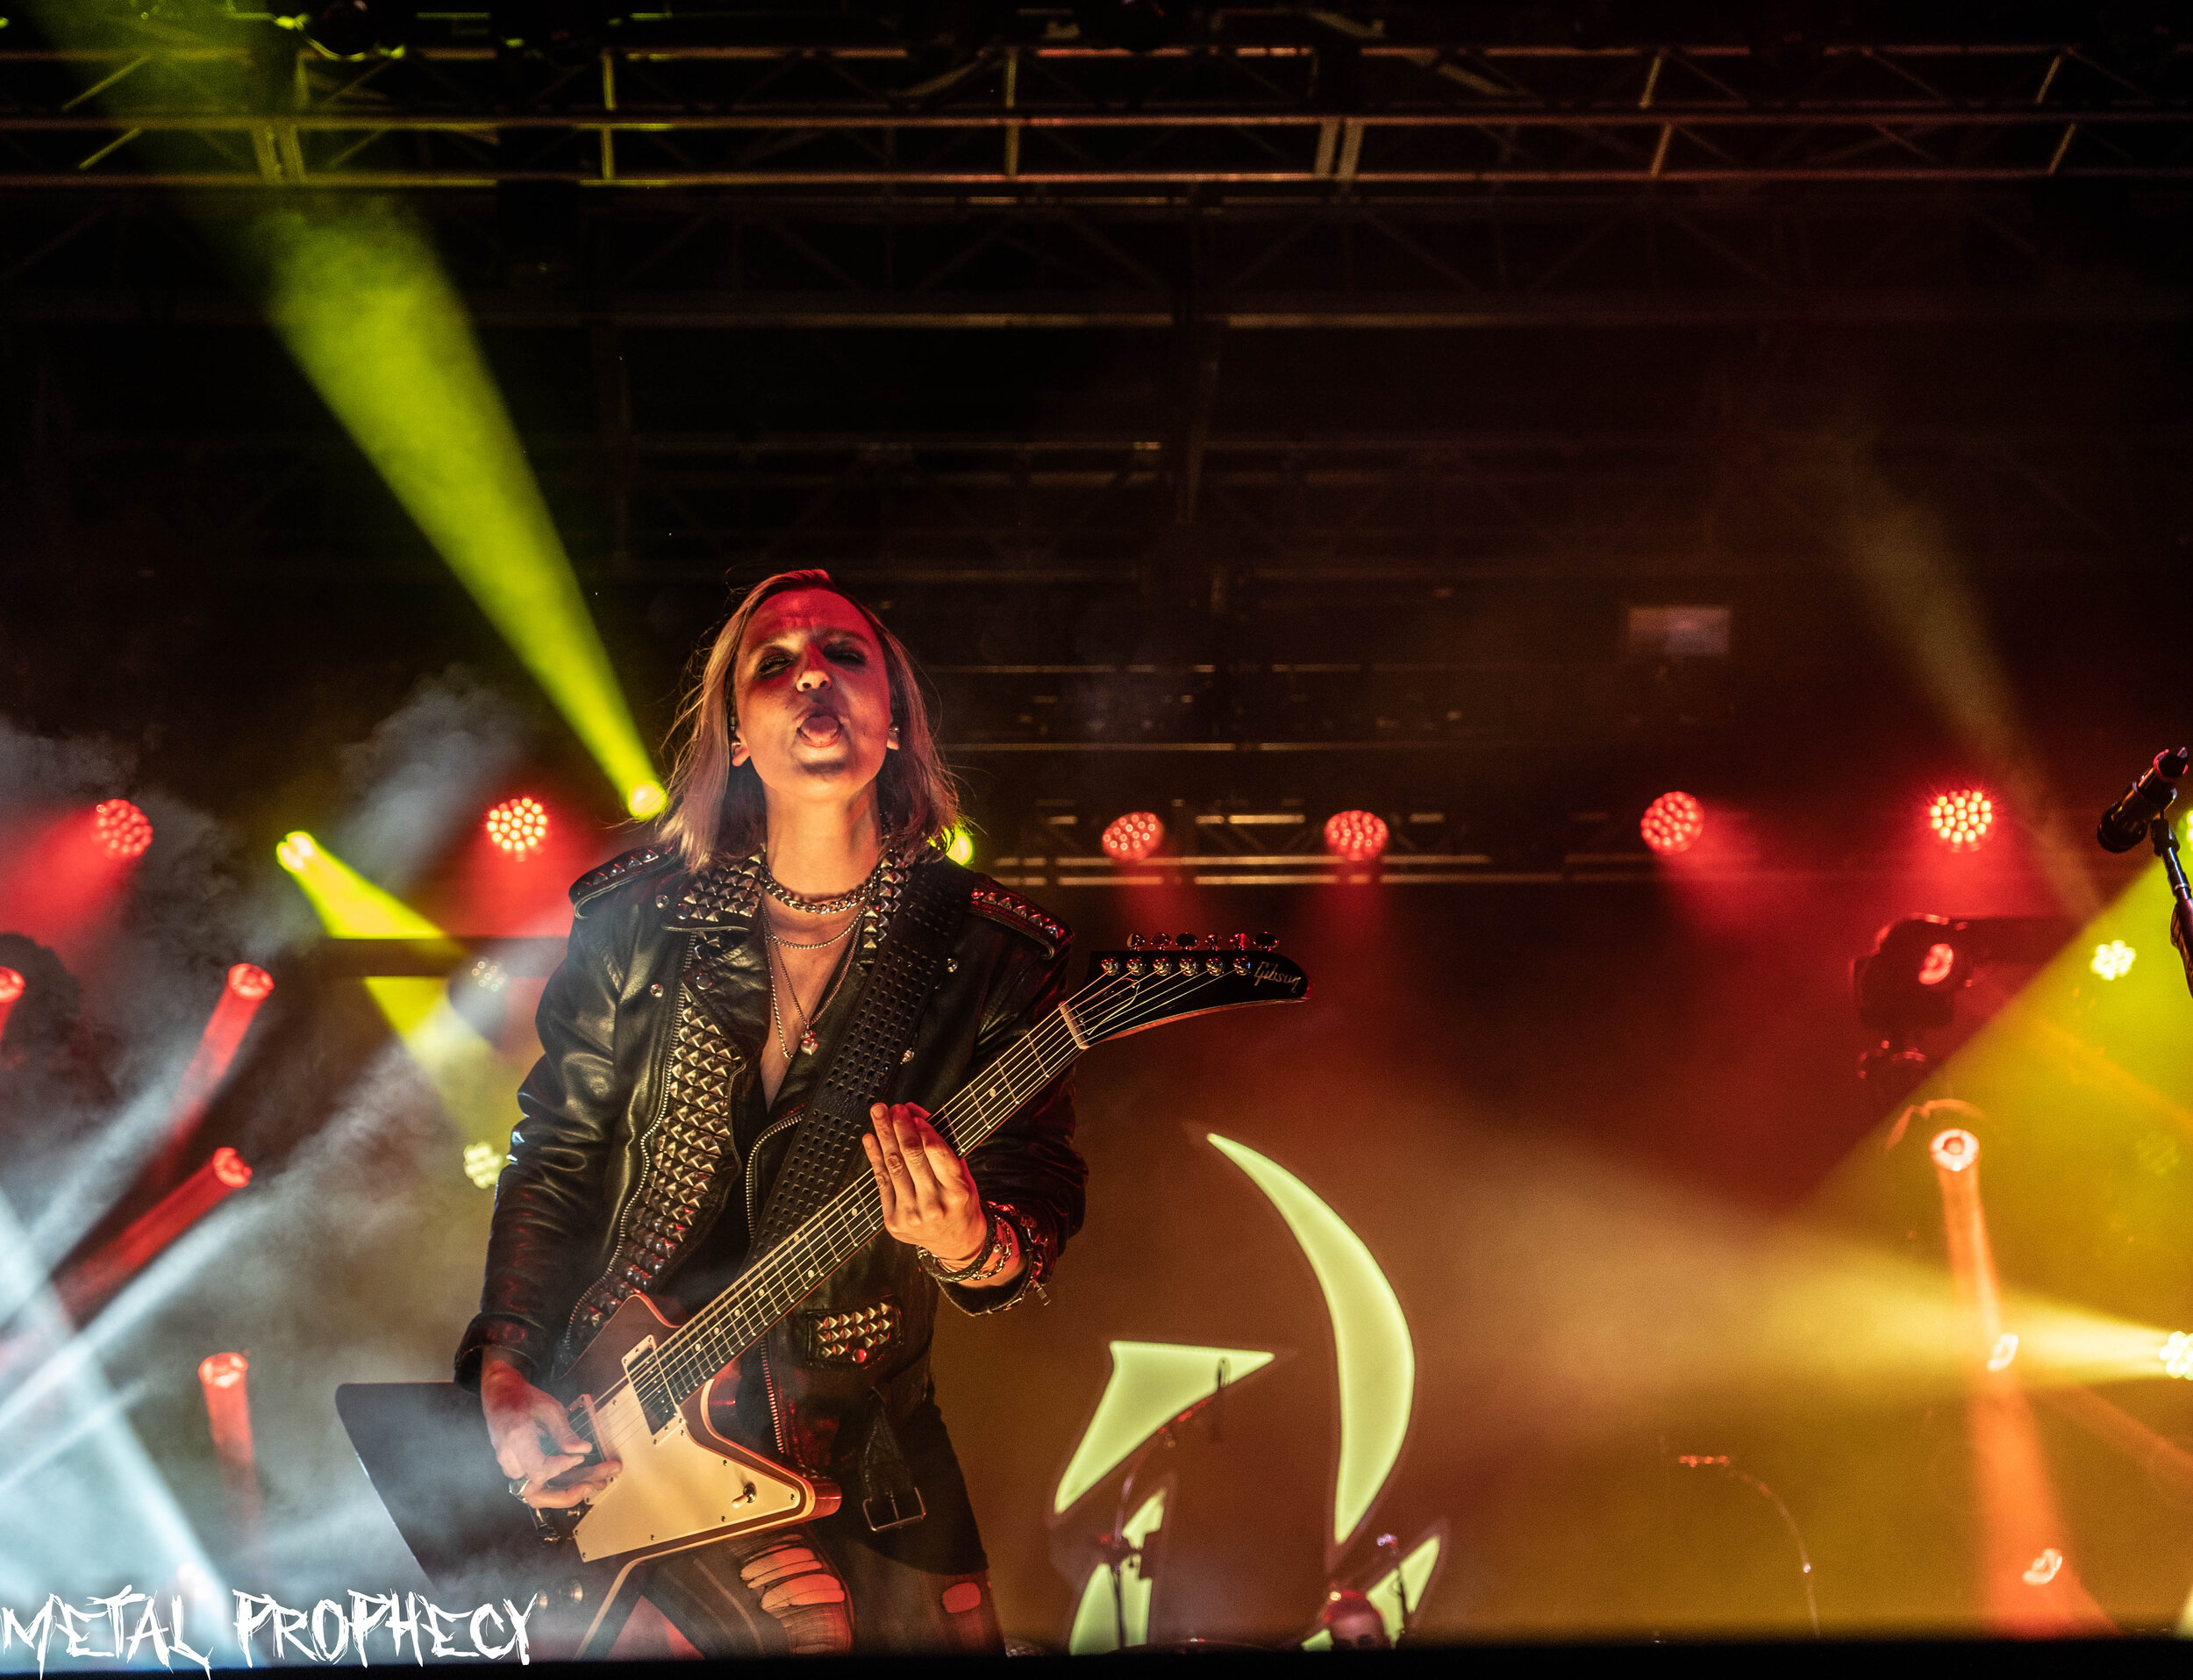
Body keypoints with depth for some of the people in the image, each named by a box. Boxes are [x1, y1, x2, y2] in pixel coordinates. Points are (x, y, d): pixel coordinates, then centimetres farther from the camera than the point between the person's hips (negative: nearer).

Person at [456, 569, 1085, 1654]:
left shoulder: (993, 954, -5)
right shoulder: (637, 920, -2)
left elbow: (1042, 1211, -6)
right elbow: (553, 1160, 4)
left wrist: (970, 1250, -29)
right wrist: (505, 1373, -6)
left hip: (866, 1425, 2)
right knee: (805, 1616, -16)